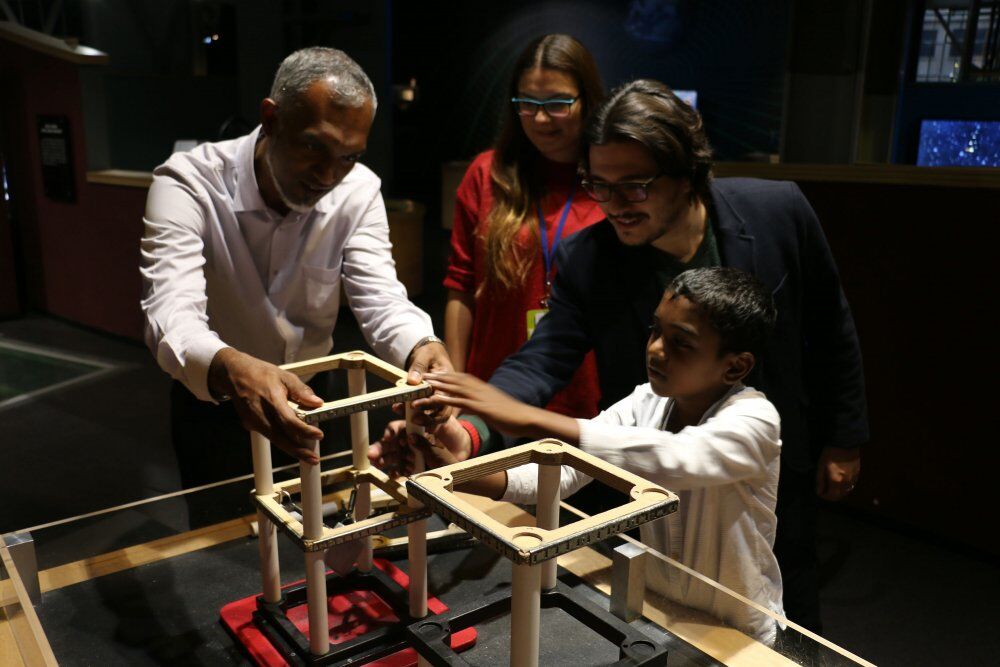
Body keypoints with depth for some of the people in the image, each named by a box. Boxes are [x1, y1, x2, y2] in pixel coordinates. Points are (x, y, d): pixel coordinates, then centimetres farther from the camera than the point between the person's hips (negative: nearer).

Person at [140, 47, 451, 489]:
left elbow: (378, 297, -22)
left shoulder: (359, 191, -15)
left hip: (310, 396, 3)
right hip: (215, 400, -2)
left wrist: (420, 347, -46)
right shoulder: (187, 183, -25)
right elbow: (171, 310, -37)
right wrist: (230, 369, -60)